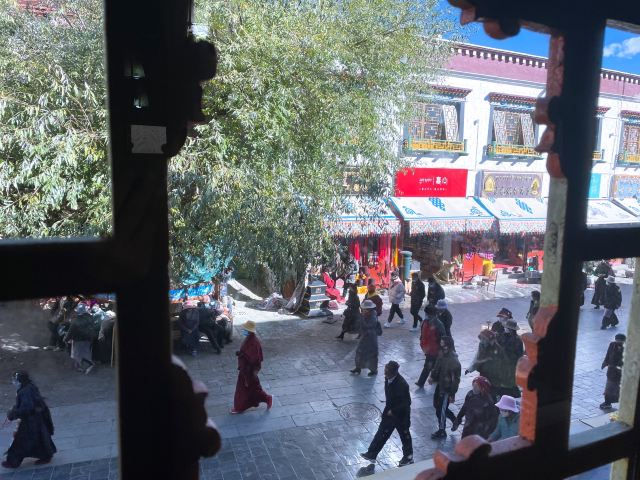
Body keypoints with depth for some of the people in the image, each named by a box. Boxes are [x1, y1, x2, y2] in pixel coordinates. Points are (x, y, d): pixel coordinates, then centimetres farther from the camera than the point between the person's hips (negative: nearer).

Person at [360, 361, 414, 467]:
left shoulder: (402, 385, -32)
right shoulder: (388, 379, -10)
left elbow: (406, 403, -25)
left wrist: (393, 411, -19)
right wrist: (388, 409, 8)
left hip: (401, 415, -7)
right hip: (390, 412, 7)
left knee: (404, 435, 16)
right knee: (382, 433, 17)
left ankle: (408, 457, 39)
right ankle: (371, 454, 30)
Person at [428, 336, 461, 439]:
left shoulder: (454, 362, -29)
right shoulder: (442, 354, -6)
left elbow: (455, 379, -23)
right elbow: (437, 367, 12)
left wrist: (452, 394, -18)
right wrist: (432, 376, 1)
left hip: (447, 389, -8)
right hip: (439, 385, 8)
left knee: (440, 410, 7)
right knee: (437, 405, 23)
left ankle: (441, 432, 29)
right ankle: (454, 419, 44)